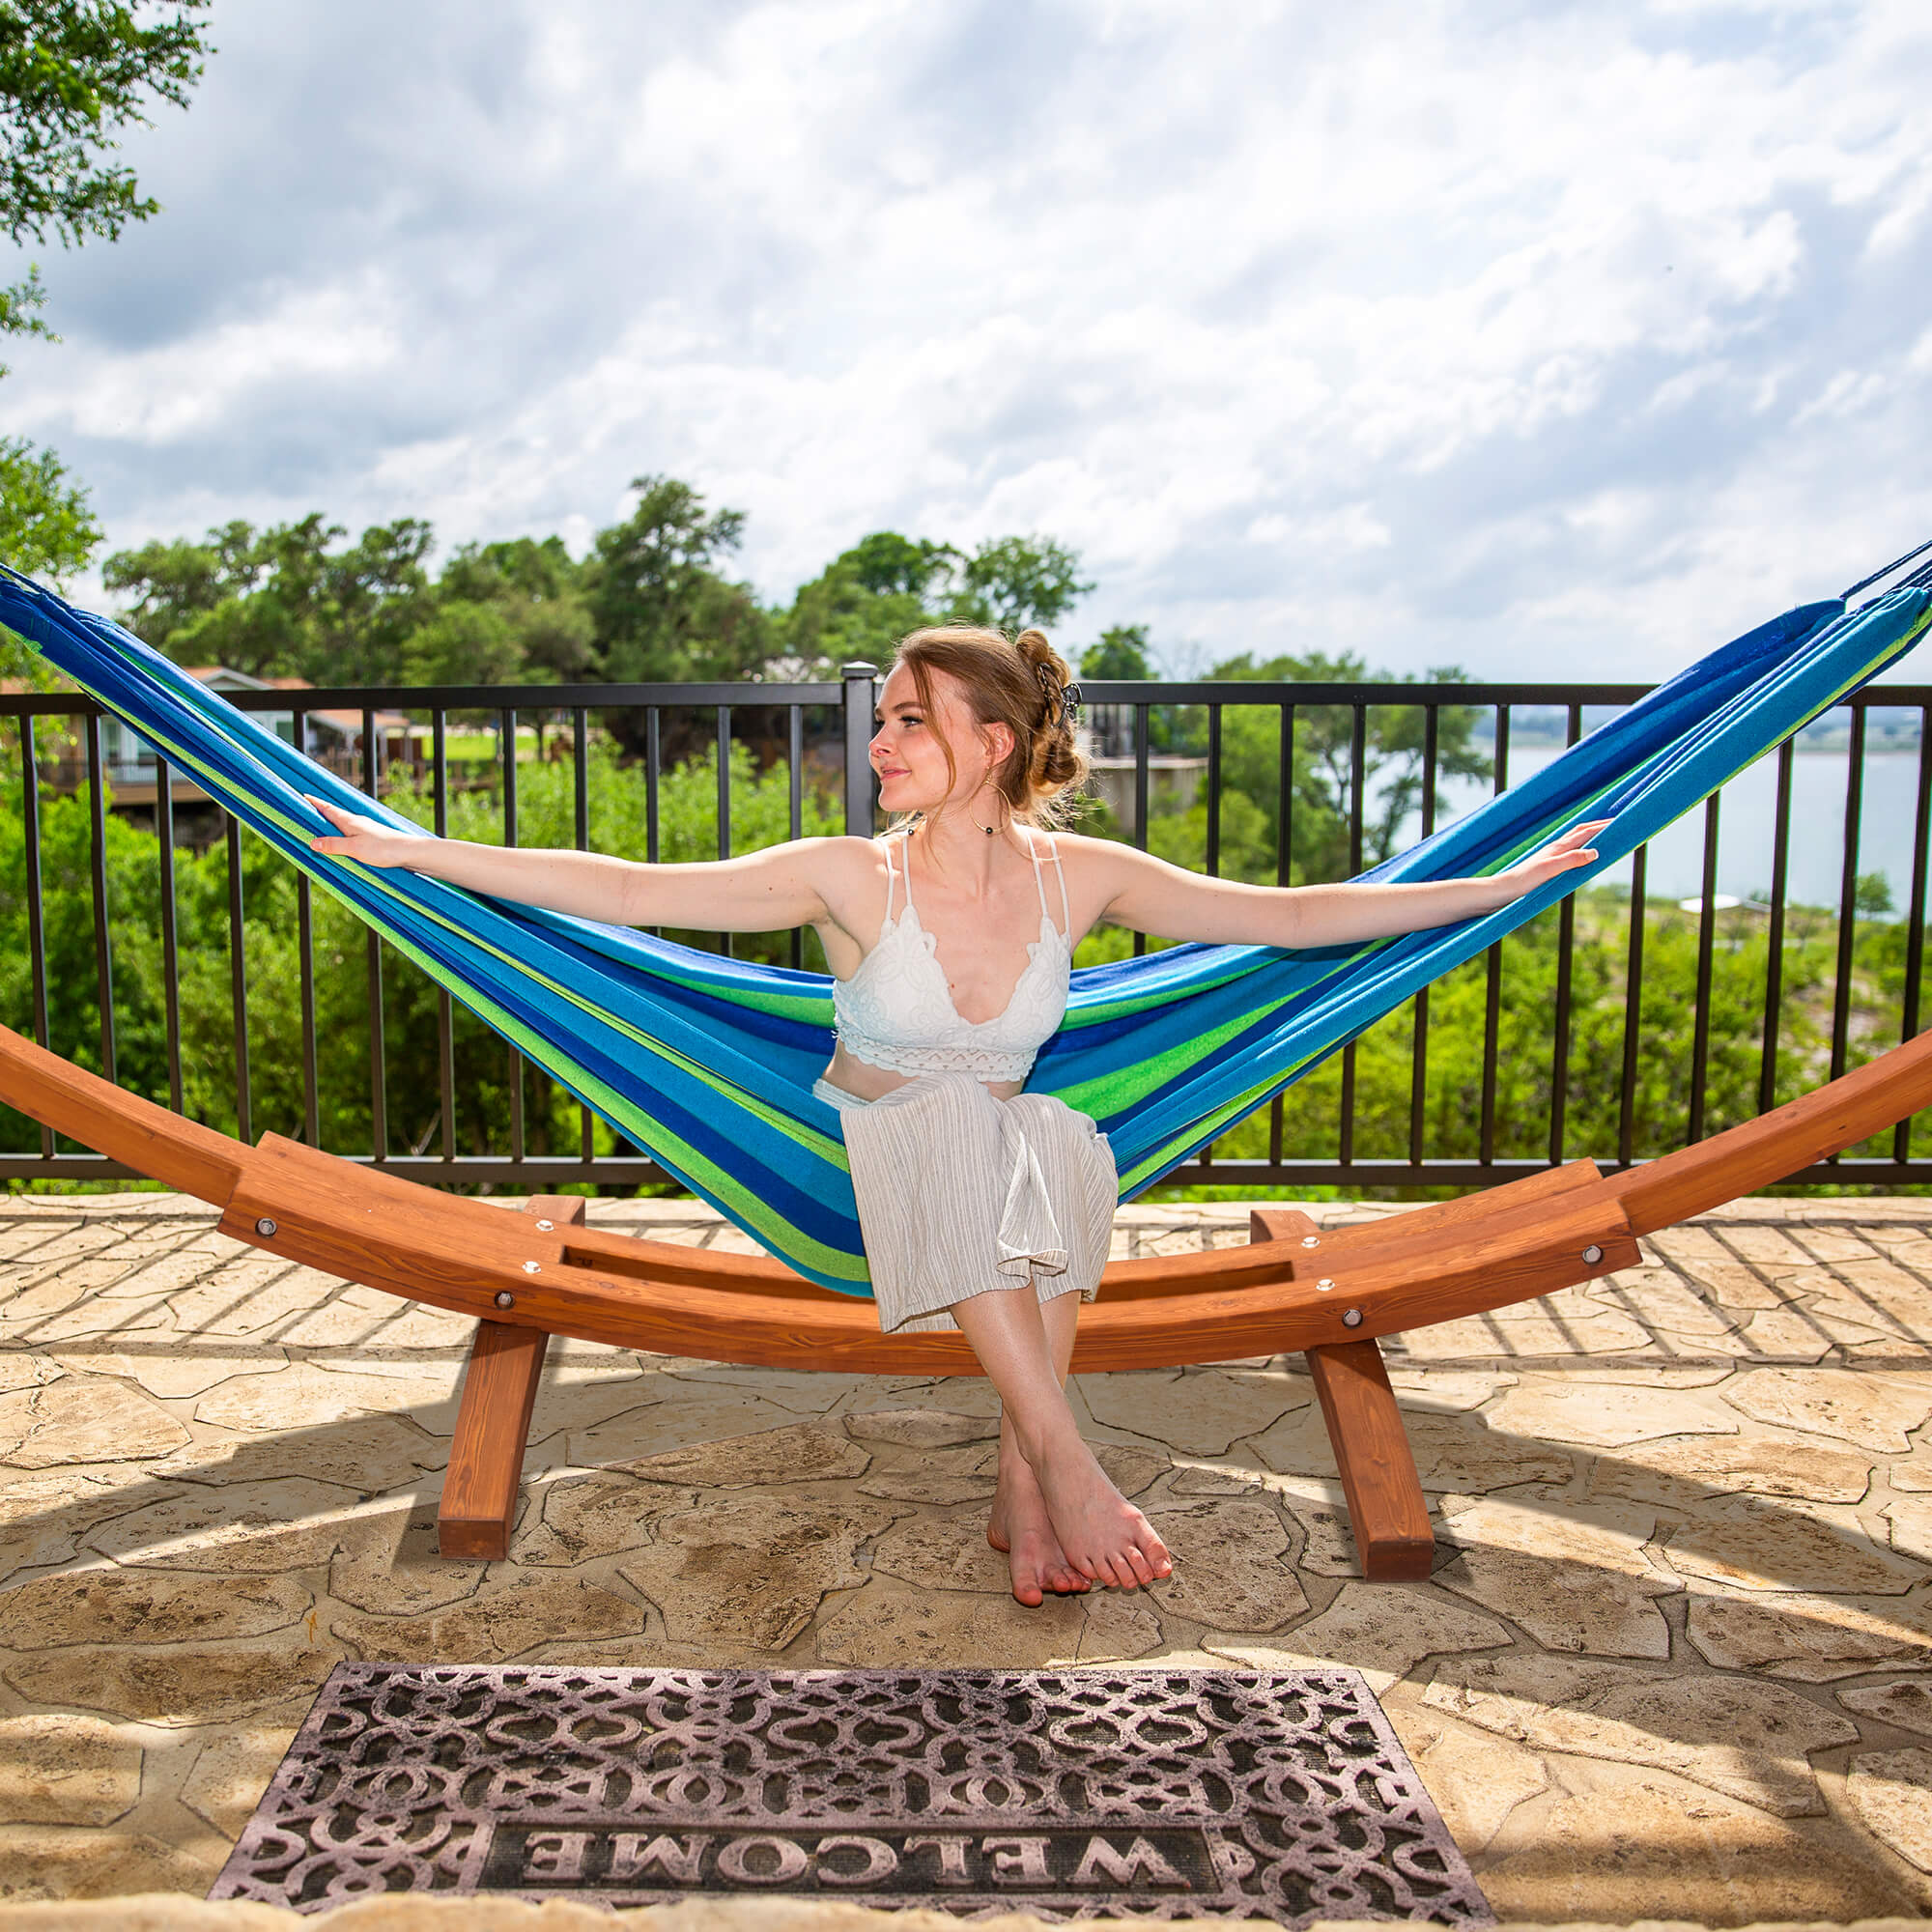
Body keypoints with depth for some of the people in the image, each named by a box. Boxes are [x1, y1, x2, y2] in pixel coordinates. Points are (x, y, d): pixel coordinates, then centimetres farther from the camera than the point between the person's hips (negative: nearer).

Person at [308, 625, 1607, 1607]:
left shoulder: (1077, 878, -9)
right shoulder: (851, 879, -14)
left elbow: (1288, 915, -6)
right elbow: (629, 892, -16)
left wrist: (1508, 884, -6)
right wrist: (412, 852, -21)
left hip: (1013, 1150, 2)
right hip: (866, 1157, -1)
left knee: (1059, 1145, -33)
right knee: (953, 1126, -34)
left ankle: (1022, 1499, -27)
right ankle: (1069, 1473, -36)